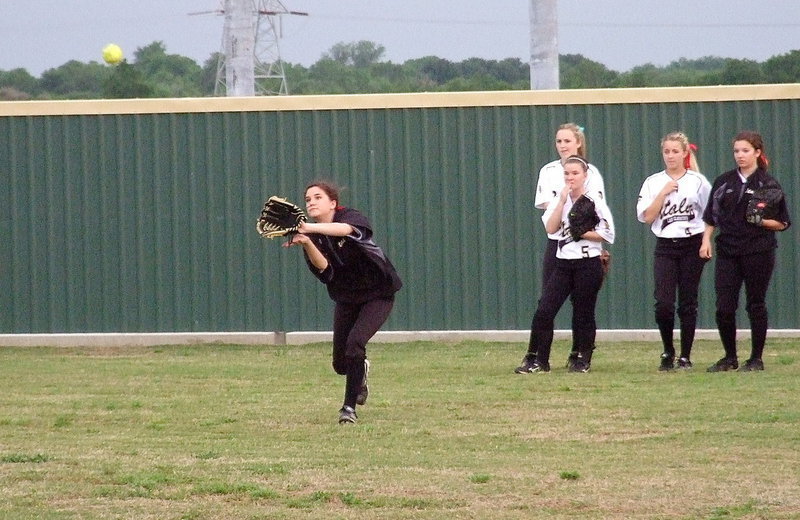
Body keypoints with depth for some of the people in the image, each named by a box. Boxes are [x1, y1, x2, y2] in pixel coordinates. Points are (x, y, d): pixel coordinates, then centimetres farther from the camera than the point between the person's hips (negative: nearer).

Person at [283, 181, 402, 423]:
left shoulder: (350, 216, -19)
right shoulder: (312, 236, -6)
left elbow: (347, 228, -46)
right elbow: (323, 269, -24)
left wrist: (310, 228, -61)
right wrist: (307, 243, -42)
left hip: (378, 294, -5)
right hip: (346, 298, 5)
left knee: (354, 342, -27)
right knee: (340, 364, 6)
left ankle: (349, 407, -16)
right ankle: (361, 370, 44)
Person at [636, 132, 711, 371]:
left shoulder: (698, 181, 3)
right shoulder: (653, 183, 5)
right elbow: (647, 217, -3)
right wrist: (664, 193, -10)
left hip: (692, 246, -1)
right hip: (665, 247, 1)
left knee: (688, 304, 2)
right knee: (663, 303, -12)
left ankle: (685, 356, 10)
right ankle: (668, 352, 7)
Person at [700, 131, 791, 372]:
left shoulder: (768, 184, -1)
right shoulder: (723, 182, 10)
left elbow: (783, 223, 0)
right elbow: (711, 217, 14)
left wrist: (762, 221, -17)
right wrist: (706, 240, 1)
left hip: (758, 253, -3)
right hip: (727, 252, 3)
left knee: (756, 305, 3)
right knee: (724, 307, -2)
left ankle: (756, 359, 12)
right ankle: (730, 358, 12)